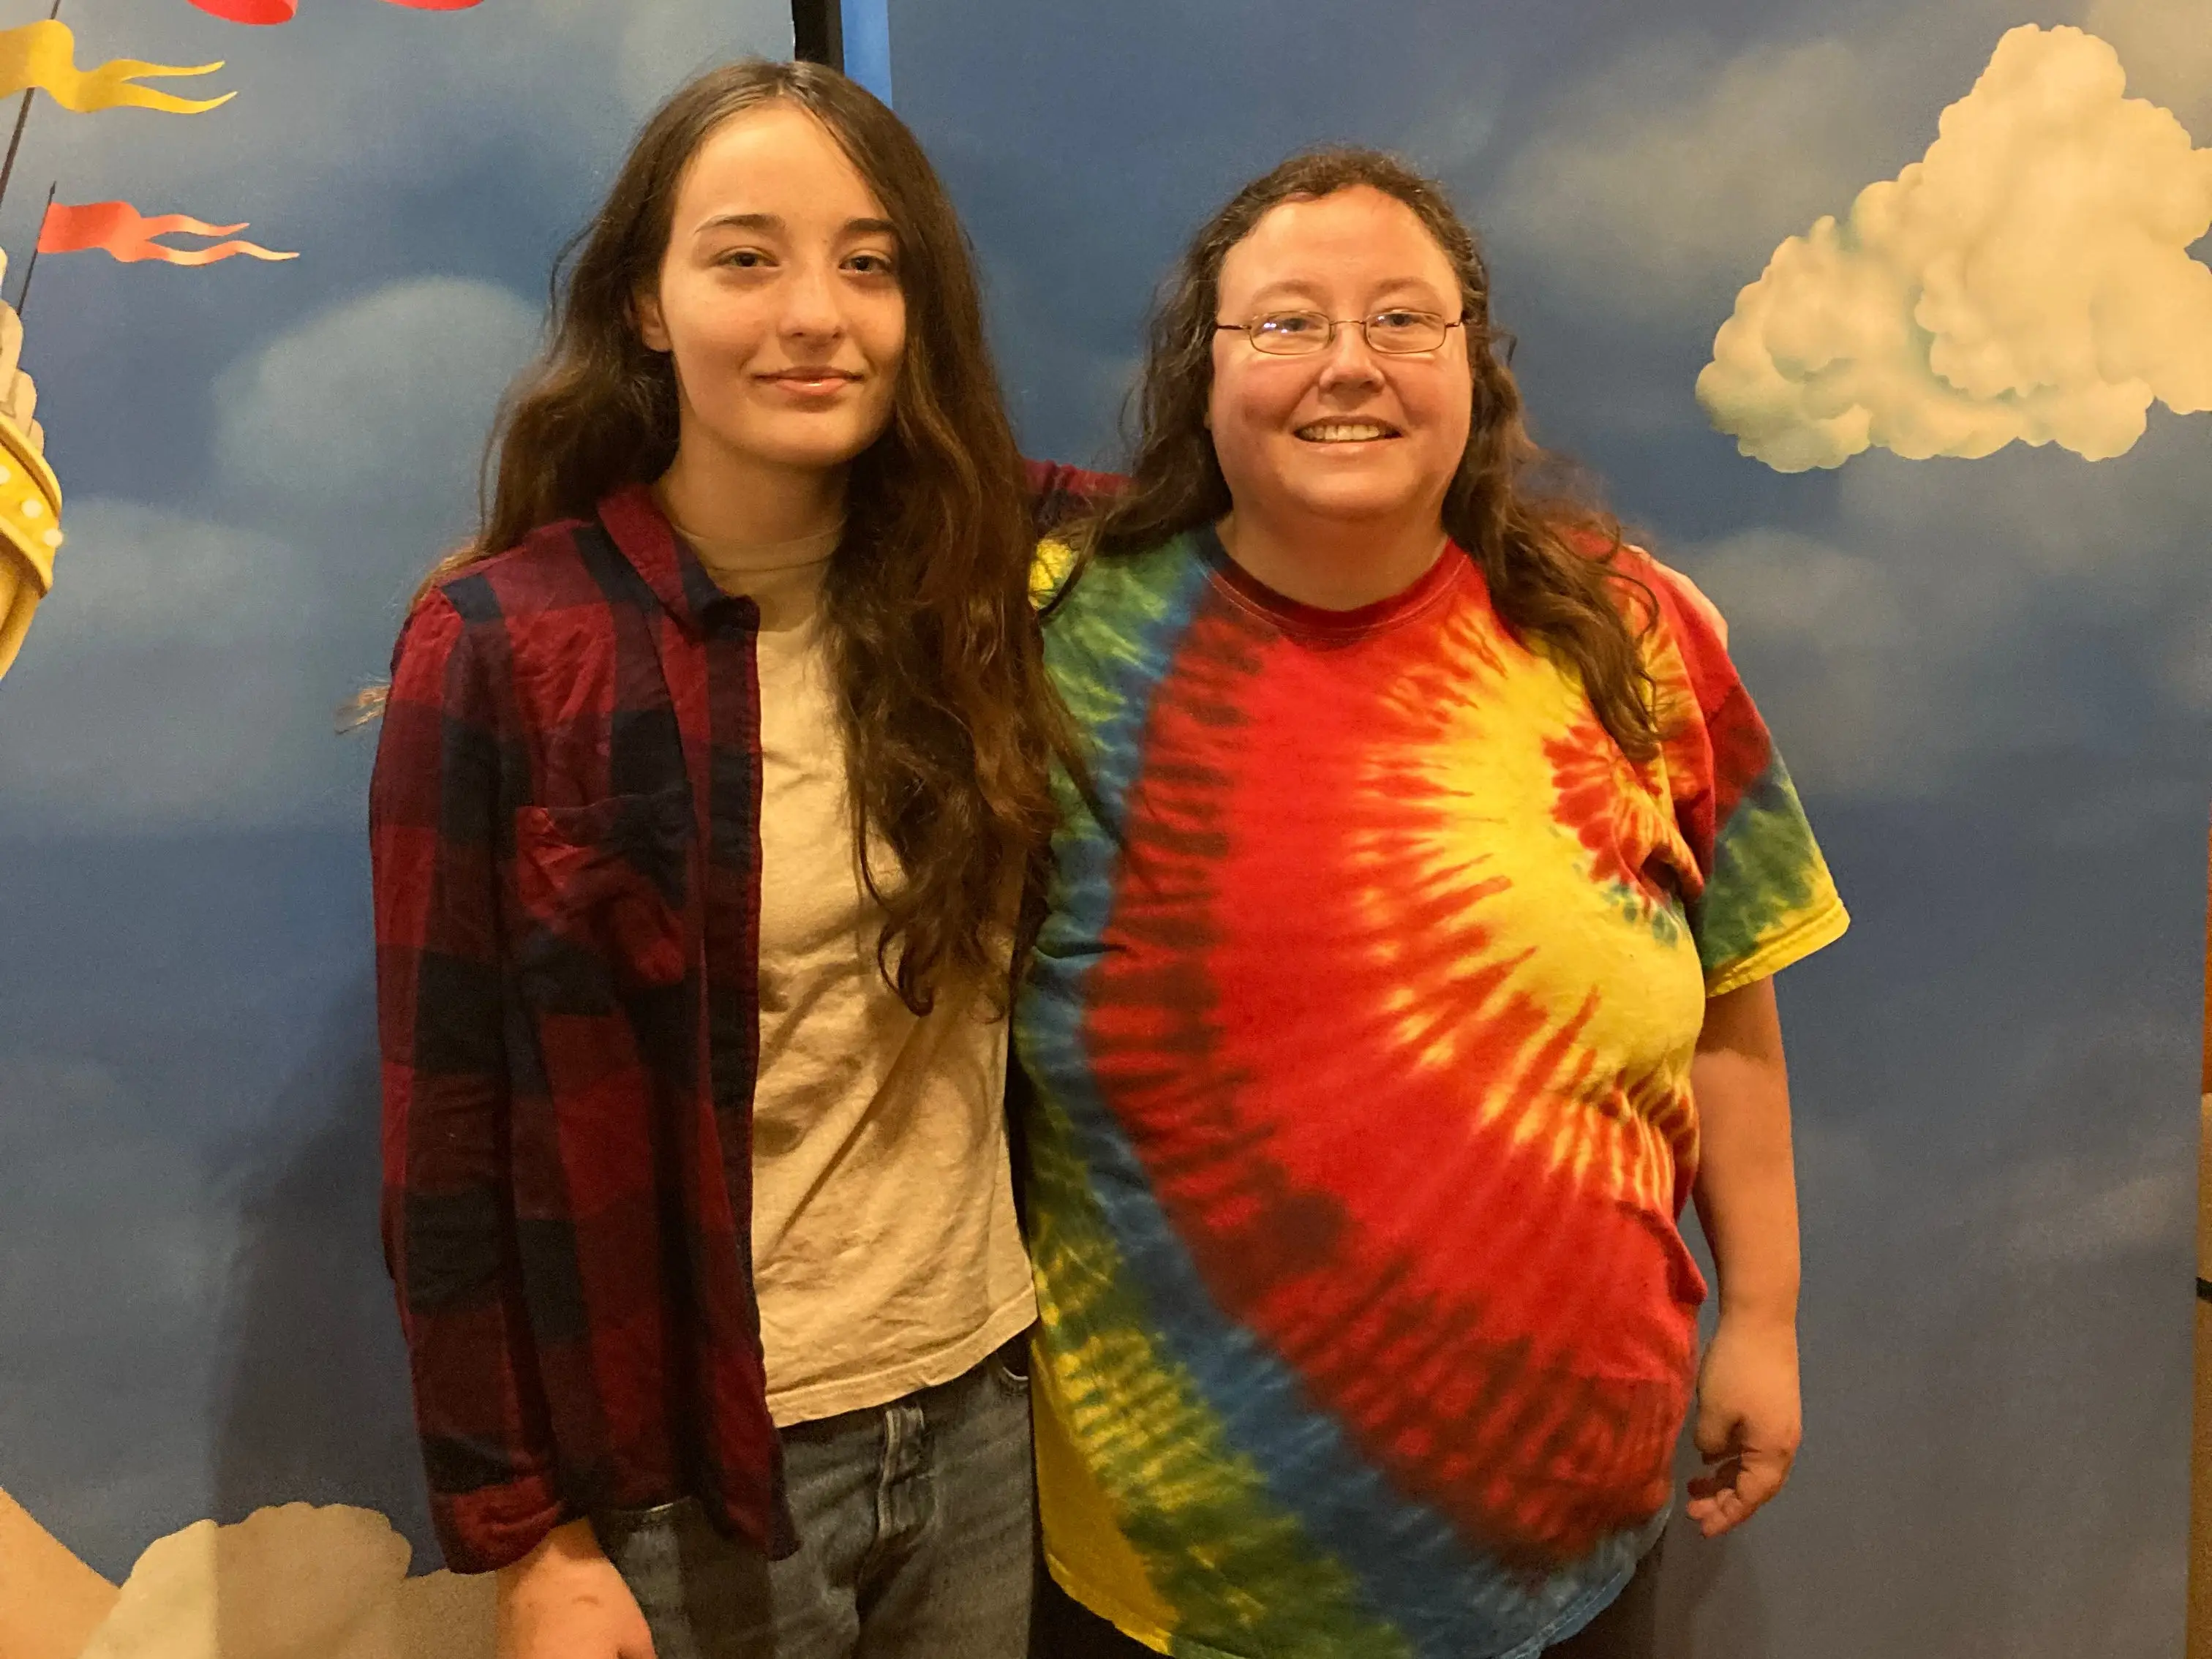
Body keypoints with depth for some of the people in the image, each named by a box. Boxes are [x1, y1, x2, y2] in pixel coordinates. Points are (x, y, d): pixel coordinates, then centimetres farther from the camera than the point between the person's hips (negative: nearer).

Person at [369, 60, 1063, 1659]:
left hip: (979, 1422, 4)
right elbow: (450, 1128, -10)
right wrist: (524, 1530, -8)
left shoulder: (972, 600, -3)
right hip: (684, 1470, -3)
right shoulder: (502, 643, -13)